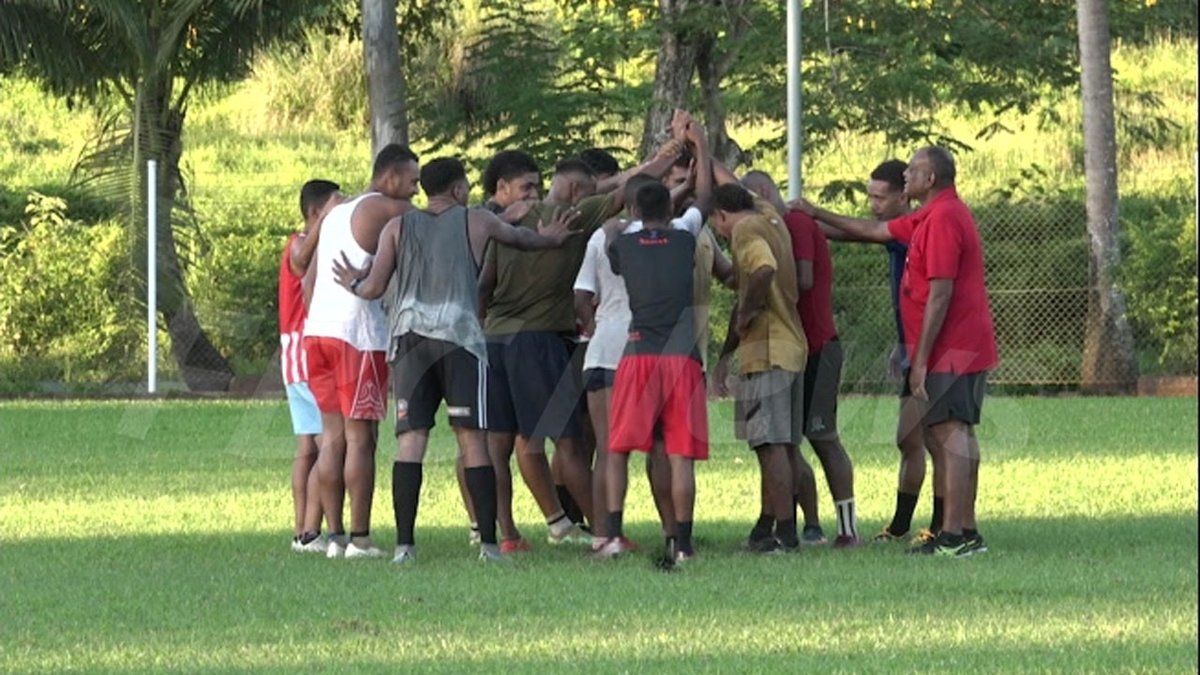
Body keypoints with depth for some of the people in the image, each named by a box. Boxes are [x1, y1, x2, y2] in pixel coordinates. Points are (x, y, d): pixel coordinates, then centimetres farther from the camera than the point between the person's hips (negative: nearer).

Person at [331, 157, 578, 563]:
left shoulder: (398, 227, 13)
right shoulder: (476, 222, 12)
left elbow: (374, 288, 8)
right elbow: (521, 238, 31)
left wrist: (354, 284, 31)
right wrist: (548, 238, 53)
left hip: (409, 336, 2)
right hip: (459, 336, -2)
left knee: (410, 438, -2)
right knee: (472, 438, 0)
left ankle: (404, 543, -10)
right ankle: (488, 543, -4)